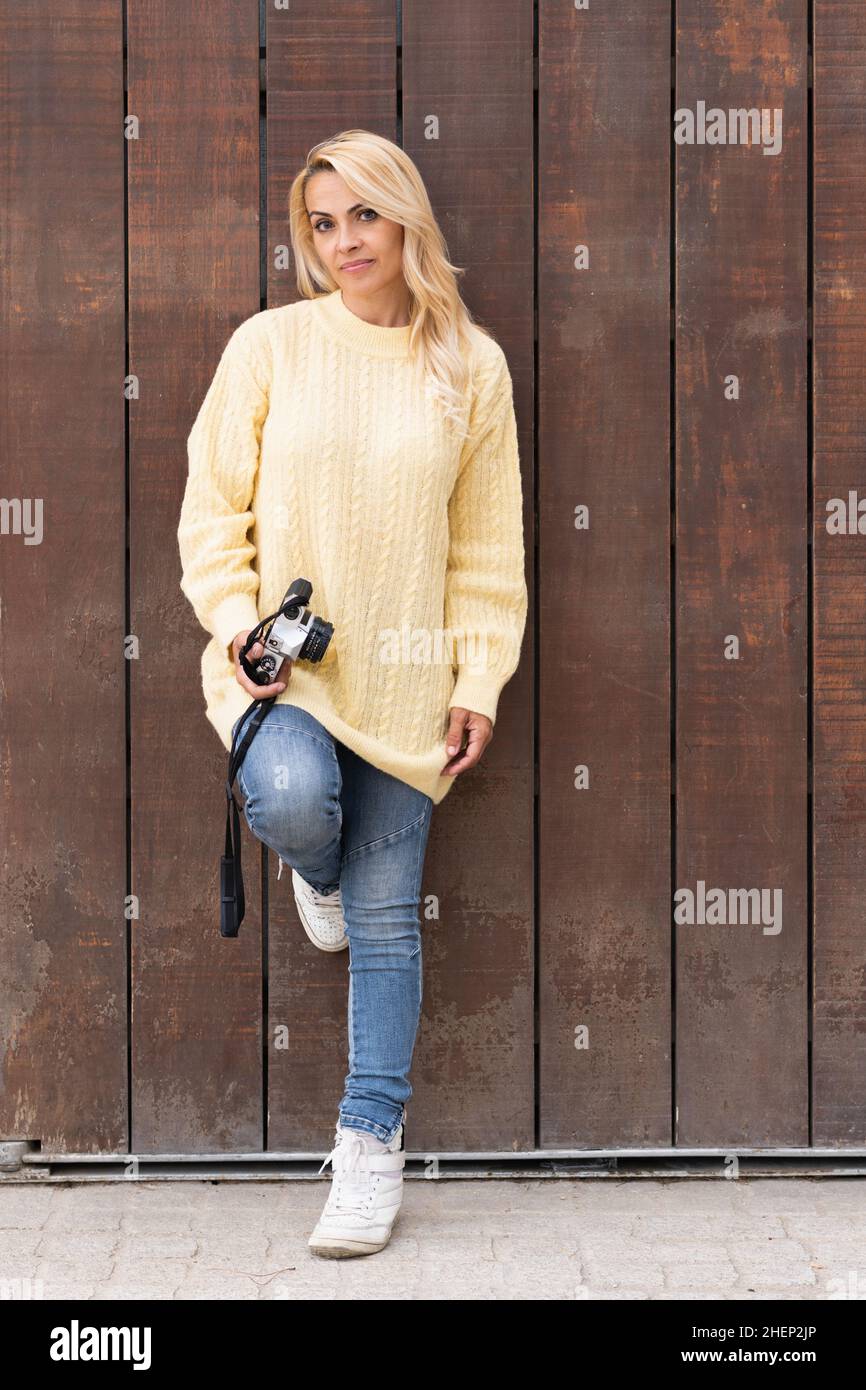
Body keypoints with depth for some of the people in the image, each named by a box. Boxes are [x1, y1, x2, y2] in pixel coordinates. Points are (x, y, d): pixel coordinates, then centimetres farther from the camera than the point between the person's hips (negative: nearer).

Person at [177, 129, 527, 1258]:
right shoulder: (269, 344, 1)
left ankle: (372, 1142, 15)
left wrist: (480, 677, 1)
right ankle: (318, 871, 9)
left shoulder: (471, 363, 4)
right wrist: (233, 615, -11)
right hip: (280, 656, -1)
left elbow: (489, 542, 7)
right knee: (292, 798, -31)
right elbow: (213, 501, 4)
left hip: (404, 673, 1)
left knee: (387, 915, 2)